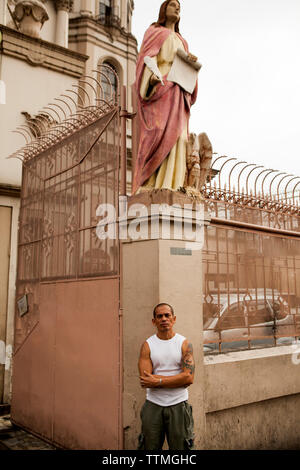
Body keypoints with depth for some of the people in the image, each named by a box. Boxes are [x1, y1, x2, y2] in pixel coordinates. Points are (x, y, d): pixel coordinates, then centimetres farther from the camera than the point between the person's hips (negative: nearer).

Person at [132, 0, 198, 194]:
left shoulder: (182, 40, 32)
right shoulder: (154, 31, 16)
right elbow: (147, 56, -1)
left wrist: (192, 61, 2)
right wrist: (151, 75, -21)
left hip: (178, 91, 6)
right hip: (159, 86, -5)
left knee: (177, 133, -9)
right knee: (159, 130, -21)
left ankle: (171, 182, -15)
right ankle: (151, 183, -27)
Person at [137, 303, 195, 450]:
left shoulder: (184, 344, -1)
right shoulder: (147, 345, 0)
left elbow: (189, 377, -12)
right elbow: (145, 380, -11)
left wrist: (158, 381, -15)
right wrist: (177, 379, -13)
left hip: (178, 405, 0)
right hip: (153, 405, 1)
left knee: (180, 447, 7)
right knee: (150, 447, 8)